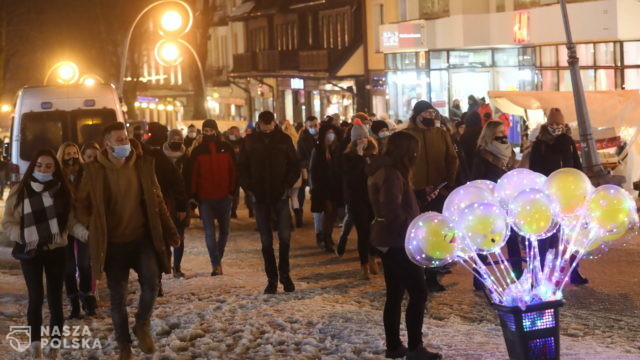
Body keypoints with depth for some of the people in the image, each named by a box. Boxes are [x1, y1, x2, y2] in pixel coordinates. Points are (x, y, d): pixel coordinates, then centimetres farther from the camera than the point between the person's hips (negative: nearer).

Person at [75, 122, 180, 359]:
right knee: (117, 297, 4)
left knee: (151, 282, -19)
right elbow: (81, 205, 4)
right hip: (113, 242, -1)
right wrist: (94, 229, -7)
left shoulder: (143, 165, -1)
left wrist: (169, 231, 2)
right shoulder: (94, 171, -6)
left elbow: (157, 200, 6)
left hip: (143, 237, 1)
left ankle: (142, 326, 8)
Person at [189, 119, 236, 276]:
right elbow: (193, 174, 0)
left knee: (224, 230, 10)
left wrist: (232, 191, -2)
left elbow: (233, 171, 4)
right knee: (209, 232, -7)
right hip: (205, 198, -1)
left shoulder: (226, 148, 2)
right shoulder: (198, 151, 1)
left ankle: (217, 260, 26)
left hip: (224, 197, 1)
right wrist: (193, 195, -4)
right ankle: (216, 263, -5)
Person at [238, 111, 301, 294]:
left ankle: (284, 274, 12)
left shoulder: (284, 139, 1)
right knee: (266, 240, 5)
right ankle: (272, 278, 12)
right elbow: (242, 167, 6)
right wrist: (249, 188, -5)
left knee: (285, 236, -5)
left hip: (280, 196, -1)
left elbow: (295, 165, 5)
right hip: (260, 197, 1)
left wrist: (287, 185, -7)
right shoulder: (250, 141, 3)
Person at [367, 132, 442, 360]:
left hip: (387, 241, 10)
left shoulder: (383, 171, 13)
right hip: (397, 241, -10)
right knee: (418, 292, -6)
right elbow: (393, 211, -26)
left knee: (395, 294, 13)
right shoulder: (392, 174, -18)